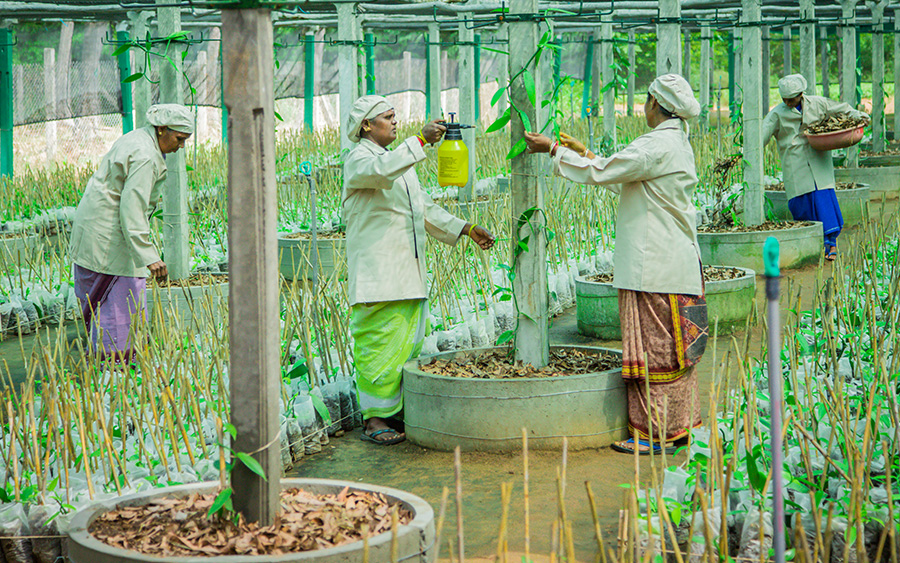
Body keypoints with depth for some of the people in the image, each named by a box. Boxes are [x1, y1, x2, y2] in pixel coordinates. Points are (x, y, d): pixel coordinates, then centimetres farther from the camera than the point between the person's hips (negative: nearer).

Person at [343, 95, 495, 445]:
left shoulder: (402, 160, 24)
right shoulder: (358, 159, -5)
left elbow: (424, 207, 26)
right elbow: (381, 171, -29)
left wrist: (466, 229, 17)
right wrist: (421, 140, -31)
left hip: (408, 272, 9)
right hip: (377, 273, -9)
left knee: (407, 344, 9)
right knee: (379, 342, -9)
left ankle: (397, 410, 15)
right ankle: (374, 418, -6)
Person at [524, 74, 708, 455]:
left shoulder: (657, 146, -17)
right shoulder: (678, 144, 14)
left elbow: (602, 173, -18)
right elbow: (620, 177, 22)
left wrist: (553, 150, -9)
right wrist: (585, 152, 27)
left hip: (653, 266, -10)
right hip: (676, 263, 10)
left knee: (652, 346, -4)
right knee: (671, 345, 14)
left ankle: (655, 434, 1)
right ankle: (679, 423, 21)